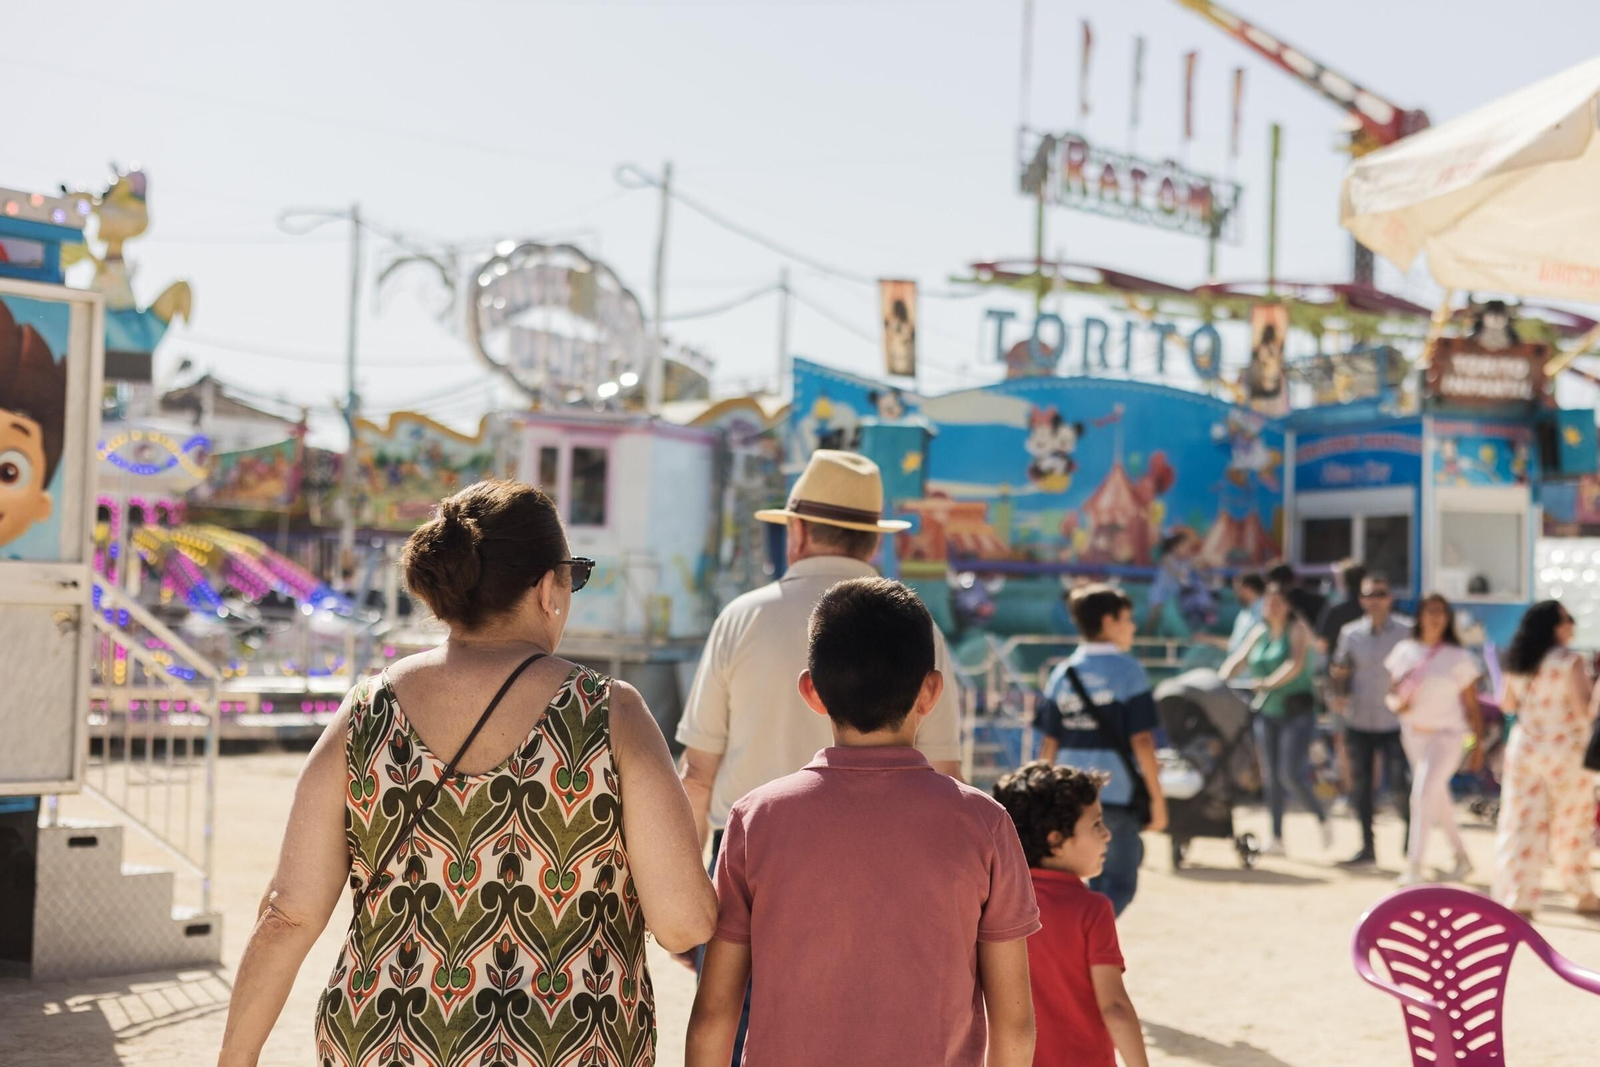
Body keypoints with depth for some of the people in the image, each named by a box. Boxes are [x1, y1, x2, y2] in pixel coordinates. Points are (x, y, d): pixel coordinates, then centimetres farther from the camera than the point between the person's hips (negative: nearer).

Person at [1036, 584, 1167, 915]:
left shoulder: (1062, 674, 7)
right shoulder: (1128, 670, -7)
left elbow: (1048, 744, 6)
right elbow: (1141, 741, -11)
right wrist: (1157, 797, -4)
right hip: (1118, 795, -5)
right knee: (1119, 884, 4)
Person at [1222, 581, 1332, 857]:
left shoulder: (1298, 629, -5)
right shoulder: (1260, 633, 11)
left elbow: (1297, 663, -21)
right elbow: (1238, 661, 6)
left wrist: (1271, 682, -36)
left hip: (1297, 709, -6)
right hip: (1266, 710, 6)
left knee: (1290, 774, -12)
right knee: (1271, 776, 5)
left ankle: (1323, 821, 10)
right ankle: (1277, 838, 11)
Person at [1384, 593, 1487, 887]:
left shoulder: (1459, 657, -4)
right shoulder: (1404, 651, 3)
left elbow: (1472, 705, -1)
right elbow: (1391, 692, 9)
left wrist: (1479, 743, 0)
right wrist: (1397, 703, -14)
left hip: (1446, 734, -4)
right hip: (1413, 733, 4)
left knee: (1423, 797, -16)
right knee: (1439, 799, 16)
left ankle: (1414, 866, -15)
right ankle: (1462, 857, 33)